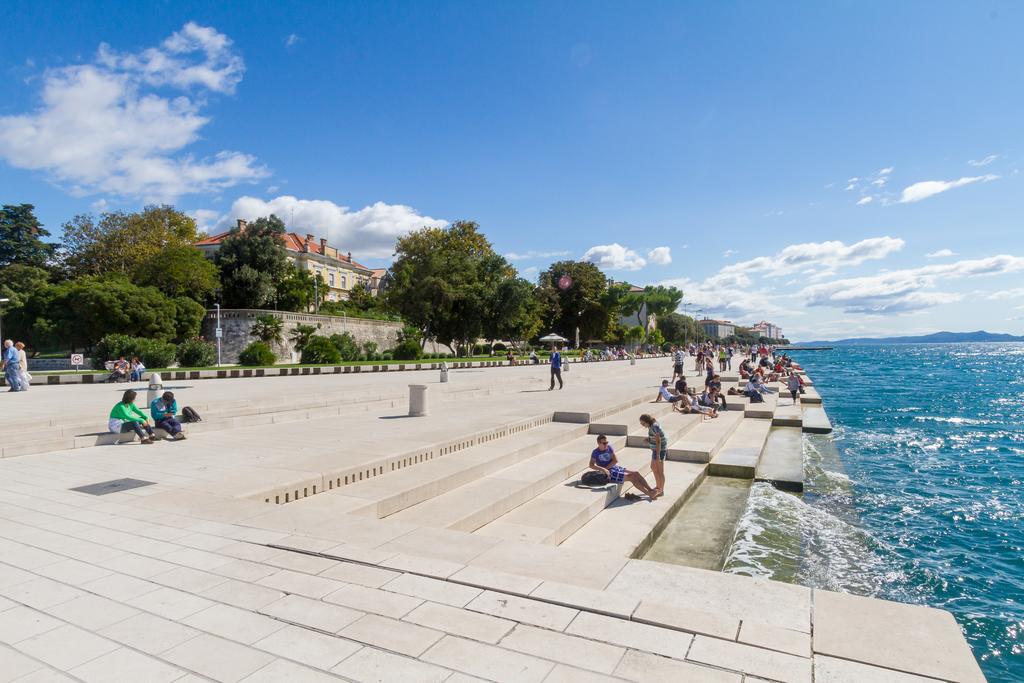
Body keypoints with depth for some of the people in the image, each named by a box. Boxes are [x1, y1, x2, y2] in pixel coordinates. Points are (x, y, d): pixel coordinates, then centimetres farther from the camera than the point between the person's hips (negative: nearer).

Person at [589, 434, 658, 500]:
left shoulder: (609, 448, 5)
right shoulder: (596, 453, -9)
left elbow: (615, 460, -2)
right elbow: (591, 465, -21)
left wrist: (606, 468, -15)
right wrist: (603, 469, -32)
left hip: (617, 468, 7)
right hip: (610, 473, -7)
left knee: (636, 473, -6)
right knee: (632, 477, -18)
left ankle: (651, 490, -1)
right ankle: (649, 494, -13)